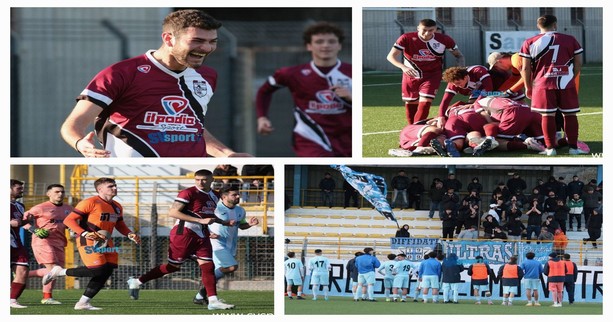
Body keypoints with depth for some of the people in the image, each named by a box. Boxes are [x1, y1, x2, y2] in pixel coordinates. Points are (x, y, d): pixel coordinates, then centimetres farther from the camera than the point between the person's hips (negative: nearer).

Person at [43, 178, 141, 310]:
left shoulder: (117, 207, 15)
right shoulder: (90, 203, -10)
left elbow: (120, 225, 29)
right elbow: (69, 220, -11)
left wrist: (130, 234, 7)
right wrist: (84, 233, -25)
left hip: (105, 243, 9)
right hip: (89, 241, -9)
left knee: (106, 272, -1)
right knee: (98, 269, -20)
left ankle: (83, 303, 7)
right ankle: (60, 272, -2)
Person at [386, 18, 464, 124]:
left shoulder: (444, 40, -15)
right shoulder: (406, 38, -21)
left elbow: (458, 55, 2)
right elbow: (391, 56, -26)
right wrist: (403, 67, -45)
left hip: (432, 75, -1)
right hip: (411, 74, 1)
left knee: (425, 102, -17)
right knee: (411, 103, 12)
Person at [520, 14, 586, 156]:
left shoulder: (530, 43, 3)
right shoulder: (570, 40, 5)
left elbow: (525, 68, 3)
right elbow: (578, 64, 8)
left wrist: (528, 87, 14)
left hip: (543, 84, 0)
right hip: (566, 83, 1)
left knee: (547, 116, 4)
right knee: (570, 115, 7)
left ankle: (550, 148, 3)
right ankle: (573, 147, 7)